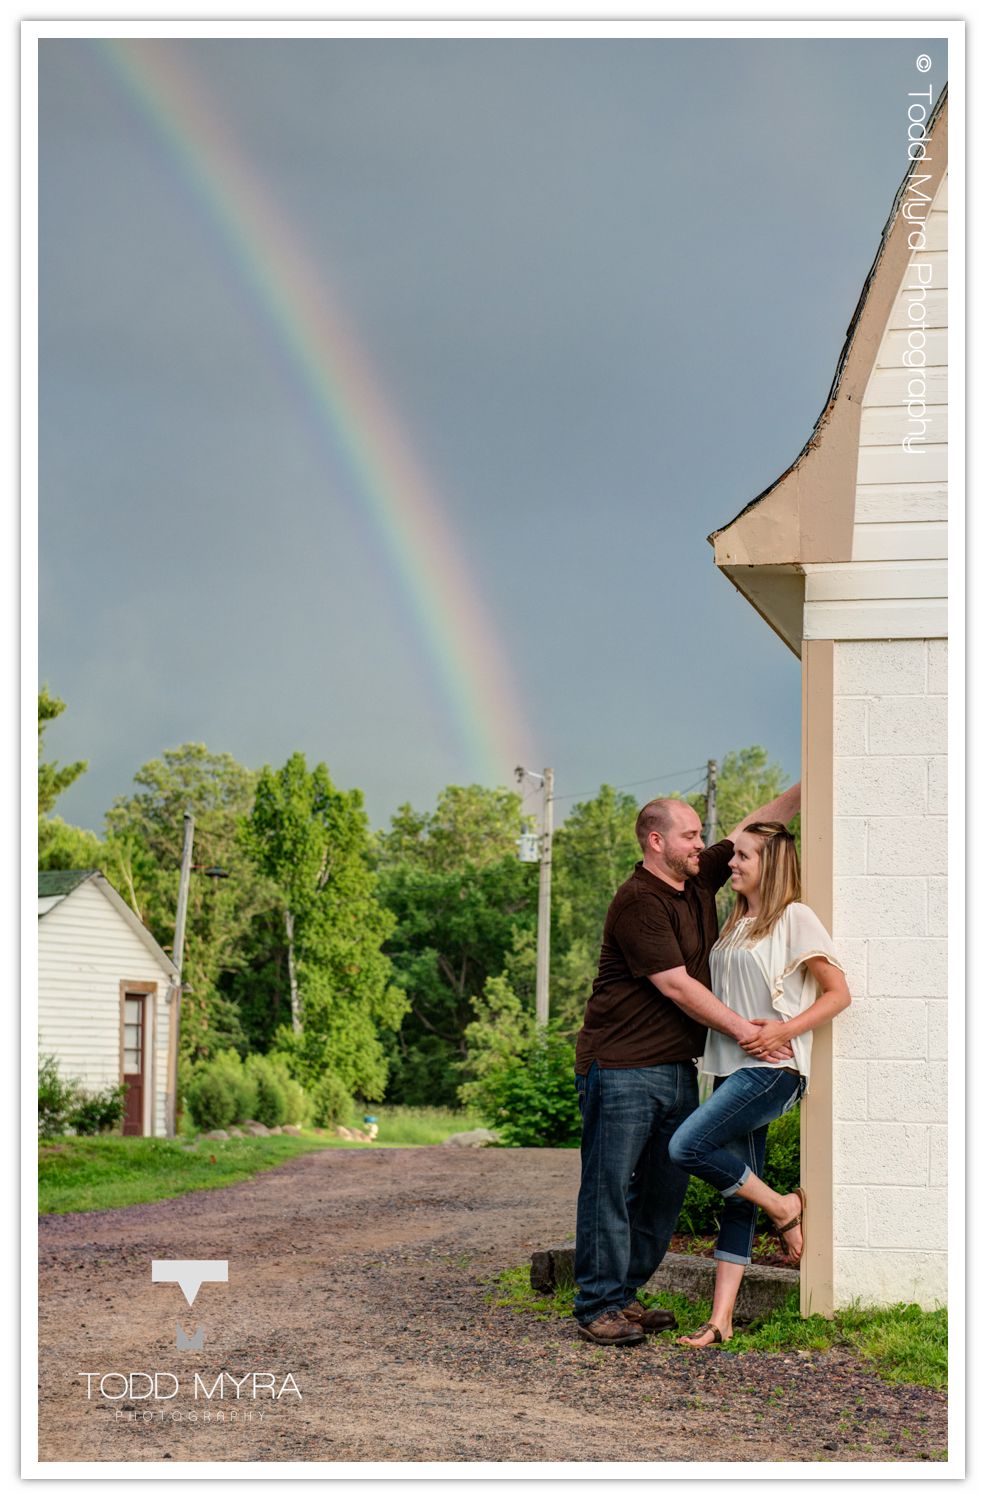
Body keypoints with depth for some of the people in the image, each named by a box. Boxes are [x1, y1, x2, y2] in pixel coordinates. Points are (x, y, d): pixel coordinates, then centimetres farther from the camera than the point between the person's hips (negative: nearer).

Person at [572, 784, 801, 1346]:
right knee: (610, 1187, -5)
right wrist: (740, 1028, -17)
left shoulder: (699, 881, 12)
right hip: (622, 1066, -9)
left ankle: (624, 1295, 18)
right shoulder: (638, 902, -14)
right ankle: (600, 1307, 0)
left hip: (679, 1067, 9)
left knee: (665, 1190, 10)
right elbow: (675, 985, -17)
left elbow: (758, 825, 19)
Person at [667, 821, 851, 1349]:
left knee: (687, 1147, -21)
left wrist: (782, 1031, -16)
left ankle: (784, 1208, -2)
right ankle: (721, 1319, 2)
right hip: (732, 1068, 7)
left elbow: (838, 993, -6)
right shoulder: (736, 924, 19)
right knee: (737, 1197, 3)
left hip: (772, 1069, -7)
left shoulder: (795, 918, -4)